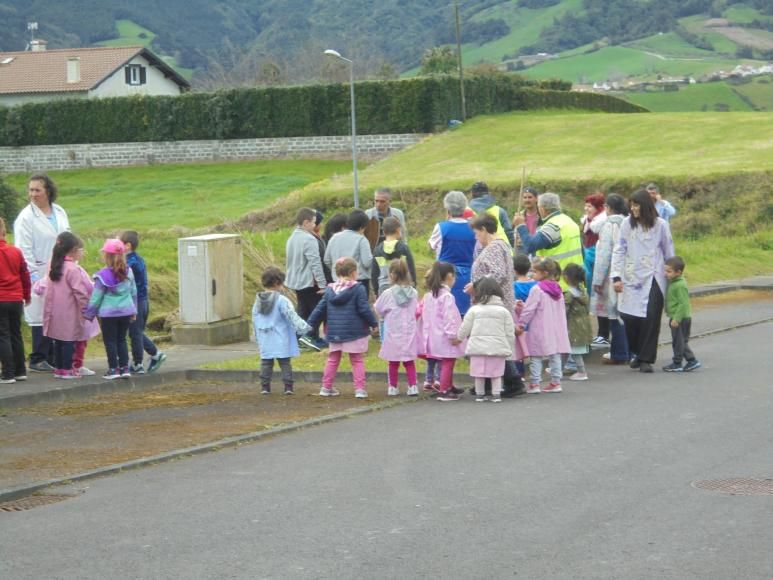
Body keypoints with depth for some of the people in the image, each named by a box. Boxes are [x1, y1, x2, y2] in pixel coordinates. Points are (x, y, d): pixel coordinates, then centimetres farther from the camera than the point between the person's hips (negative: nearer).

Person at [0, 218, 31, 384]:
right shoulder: (16, 252, 3)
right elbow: (25, 275, 8)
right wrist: (27, 295, 21)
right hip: (16, 300, 5)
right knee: (16, 335, 15)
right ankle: (20, 371, 19)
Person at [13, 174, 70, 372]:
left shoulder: (59, 213, 10)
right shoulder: (26, 217, -8)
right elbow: (24, 250, -11)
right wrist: (33, 276, -15)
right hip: (40, 274, -6)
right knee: (41, 317, -5)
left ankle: (54, 358, 14)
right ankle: (38, 360, 2)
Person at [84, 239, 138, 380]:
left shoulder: (103, 276, -13)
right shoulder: (128, 273, 3)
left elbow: (96, 297, -8)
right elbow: (134, 293, 12)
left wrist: (89, 314, 2)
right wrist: (134, 310, 23)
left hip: (109, 313, -5)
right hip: (126, 312, 5)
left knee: (110, 341, 4)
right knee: (122, 339, 15)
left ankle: (113, 369, 4)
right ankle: (124, 368, 12)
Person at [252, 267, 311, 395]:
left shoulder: (258, 302, 7)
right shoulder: (282, 301, -12)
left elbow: (255, 322, 15)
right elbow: (292, 317, -17)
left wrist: (258, 338, 24)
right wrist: (303, 328, -12)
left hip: (265, 341, 4)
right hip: (281, 340, -4)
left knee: (266, 363, 10)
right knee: (285, 363, 2)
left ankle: (265, 386, 8)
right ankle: (288, 386, 1)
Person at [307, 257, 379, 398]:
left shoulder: (330, 289, 5)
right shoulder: (358, 289, -10)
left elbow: (320, 309, 7)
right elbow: (364, 309, -12)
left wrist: (309, 324, 15)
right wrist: (374, 323, 0)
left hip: (334, 333, 4)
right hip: (354, 332, -4)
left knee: (332, 360, 17)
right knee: (357, 361, 5)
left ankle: (326, 387, 19)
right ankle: (360, 388, -2)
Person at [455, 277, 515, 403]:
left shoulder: (474, 310, -1)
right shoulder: (504, 311, 3)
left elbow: (464, 329, 5)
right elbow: (510, 333, 4)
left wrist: (459, 337, 27)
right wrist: (510, 350, 13)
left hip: (478, 347, 0)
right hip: (498, 348, 0)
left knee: (479, 374, 10)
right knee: (496, 374, 10)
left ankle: (479, 394, 18)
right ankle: (496, 394, 9)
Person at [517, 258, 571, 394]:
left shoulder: (537, 289, -13)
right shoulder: (557, 289, 9)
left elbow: (529, 309, -12)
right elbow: (562, 311, 16)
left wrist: (521, 323, -3)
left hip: (540, 330, -7)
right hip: (556, 329, 7)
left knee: (536, 357, -1)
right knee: (555, 355, 10)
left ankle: (534, 384, -1)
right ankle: (556, 382, 11)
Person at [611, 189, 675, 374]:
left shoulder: (660, 225, 0)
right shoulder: (627, 223, 2)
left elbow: (668, 252, 9)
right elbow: (619, 250, 3)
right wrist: (616, 276, -4)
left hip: (653, 278, -1)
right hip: (631, 277, 1)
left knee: (650, 317, -8)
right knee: (629, 317, -1)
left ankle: (646, 359, 1)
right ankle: (637, 353, 22)